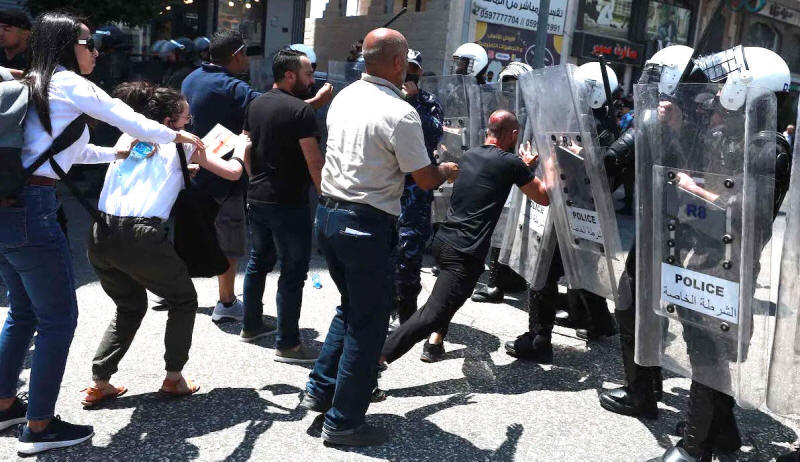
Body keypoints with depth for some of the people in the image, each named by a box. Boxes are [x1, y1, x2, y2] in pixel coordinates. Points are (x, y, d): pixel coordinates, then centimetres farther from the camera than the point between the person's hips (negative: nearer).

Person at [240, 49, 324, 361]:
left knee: (258, 262, 21)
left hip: (256, 198, 8)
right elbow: (314, 161, -18)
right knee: (293, 271, -2)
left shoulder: (256, 105, 9)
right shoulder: (301, 110, -15)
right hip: (289, 203, -8)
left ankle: (251, 326, 32)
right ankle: (287, 344, 1)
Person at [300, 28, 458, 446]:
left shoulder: (343, 98, 7)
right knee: (367, 324, 5)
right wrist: (448, 171, 11)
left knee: (350, 308, 25)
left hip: (327, 213, 8)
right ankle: (343, 423, 14)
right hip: (366, 225, -8)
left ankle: (319, 390, 26)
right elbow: (425, 179, -9)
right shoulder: (400, 113, -17)